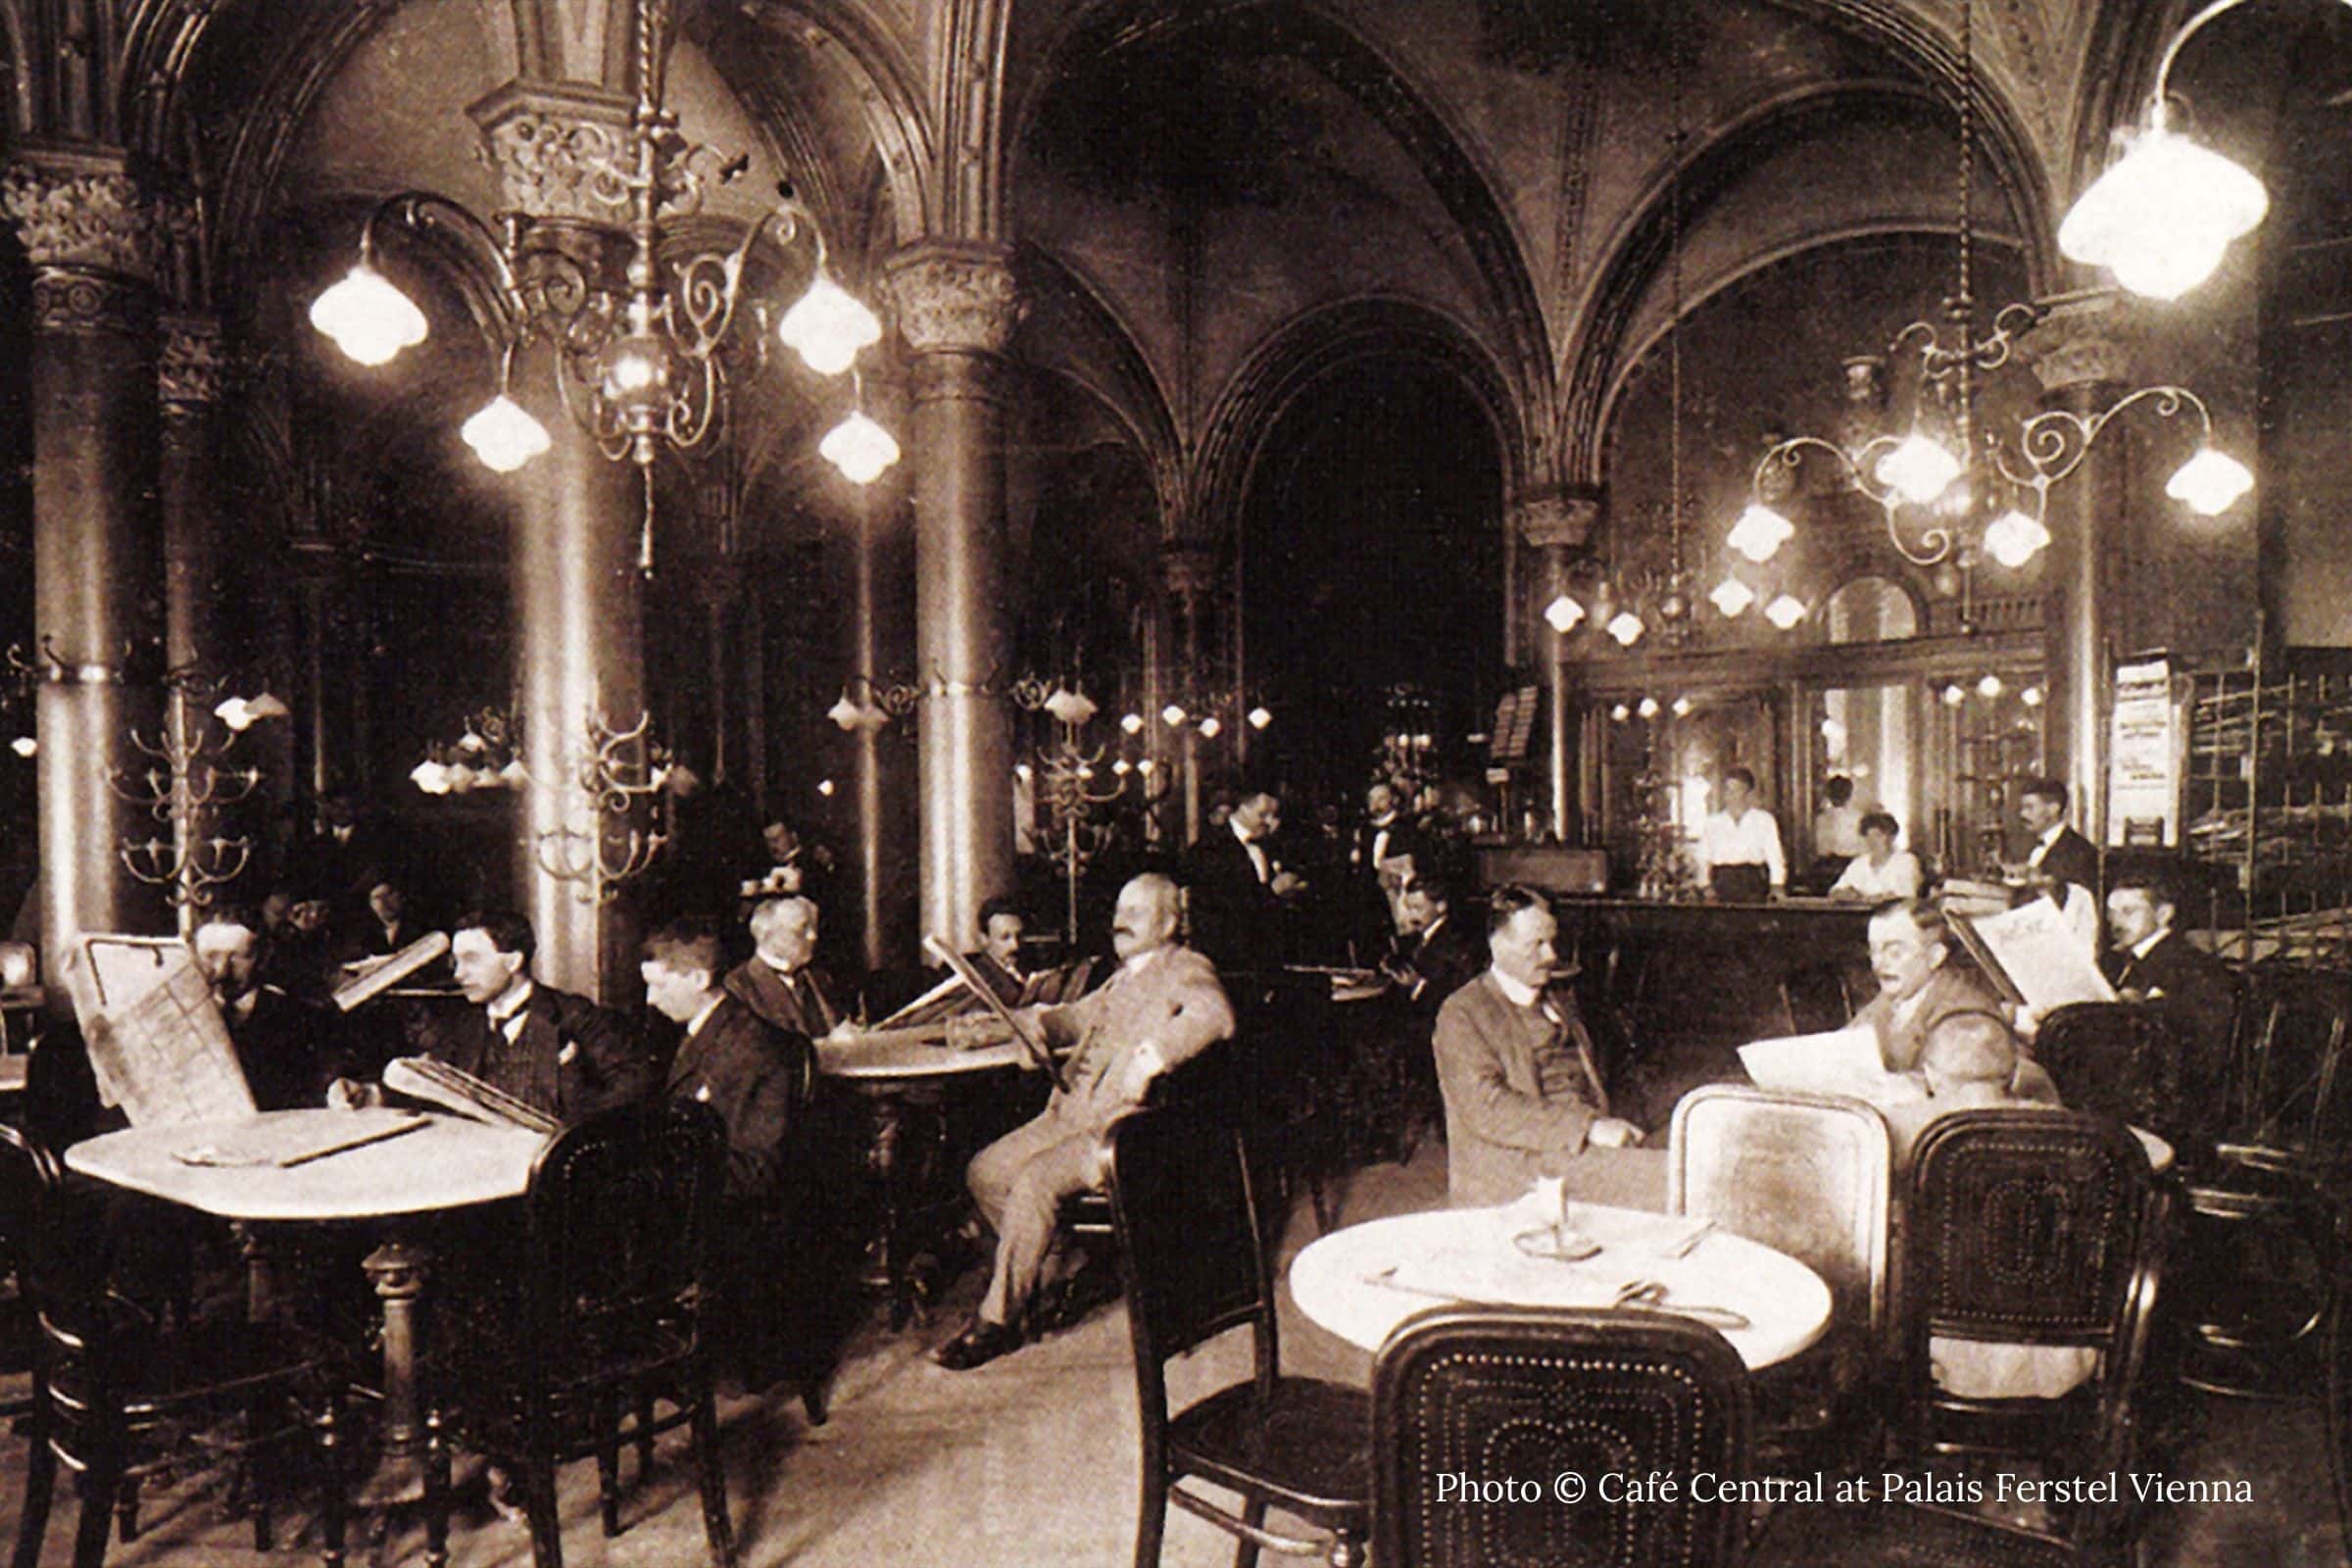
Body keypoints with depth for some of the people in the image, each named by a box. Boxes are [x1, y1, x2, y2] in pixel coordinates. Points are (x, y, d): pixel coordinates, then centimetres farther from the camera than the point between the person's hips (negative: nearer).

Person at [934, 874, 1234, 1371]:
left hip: (1127, 1126, -9)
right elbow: (1073, 1018, 35)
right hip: (1072, 1113, 9)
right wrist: (996, 1028, 24)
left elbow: (1215, 1015, -26)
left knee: (1035, 1181, -26)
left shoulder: (1186, 969, -5)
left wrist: (1153, 1056, -37)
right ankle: (1057, 1278, 11)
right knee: (985, 1172, 0)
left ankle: (998, 1321, -12)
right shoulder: (1123, 978, 24)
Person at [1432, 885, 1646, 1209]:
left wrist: (1610, 1130, 5)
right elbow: (1488, 1110, -15)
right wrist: (1587, 1127, -19)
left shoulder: (1562, 1004, 20)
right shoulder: (1461, 1014, -4)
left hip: (1587, 1155, 6)